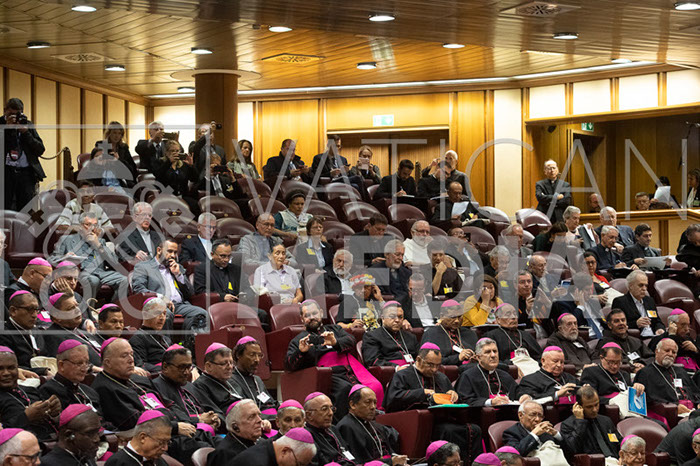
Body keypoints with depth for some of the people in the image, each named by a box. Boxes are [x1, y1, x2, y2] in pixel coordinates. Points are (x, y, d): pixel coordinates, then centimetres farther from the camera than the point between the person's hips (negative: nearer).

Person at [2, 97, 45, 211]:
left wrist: (25, 133, -5)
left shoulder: (28, 125, 13)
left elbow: (40, 150, 6)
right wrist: (7, 128, -9)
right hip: (6, 172, -2)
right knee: (5, 209, -5)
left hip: (26, 172, 2)